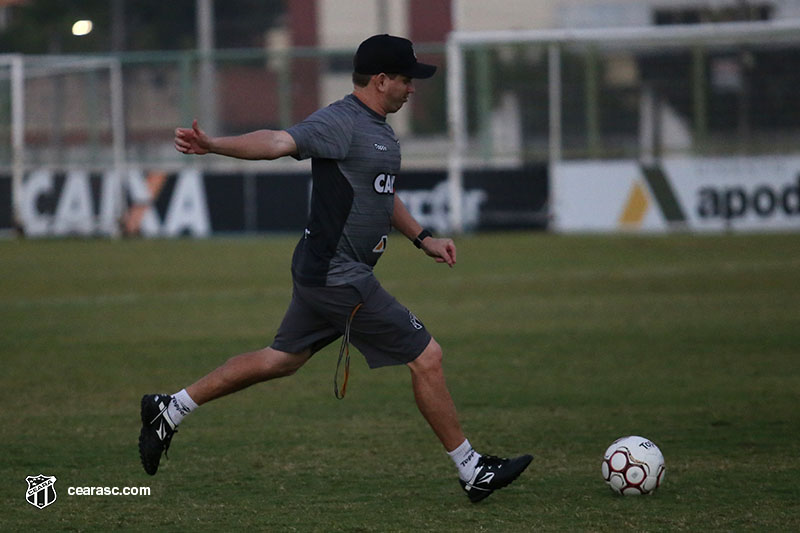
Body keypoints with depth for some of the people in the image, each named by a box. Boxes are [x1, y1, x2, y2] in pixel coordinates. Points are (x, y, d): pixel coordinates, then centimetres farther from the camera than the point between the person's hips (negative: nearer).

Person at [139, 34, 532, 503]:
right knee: (427, 358, -4)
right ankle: (473, 472, 6)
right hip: (341, 278, -10)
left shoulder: (380, 130, 16)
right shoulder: (340, 123, -17)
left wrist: (423, 238, 22)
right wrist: (215, 146, -46)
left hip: (322, 273, 10)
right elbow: (278, 142, -31)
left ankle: (169, 411, 24)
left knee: (282, 360, 18)